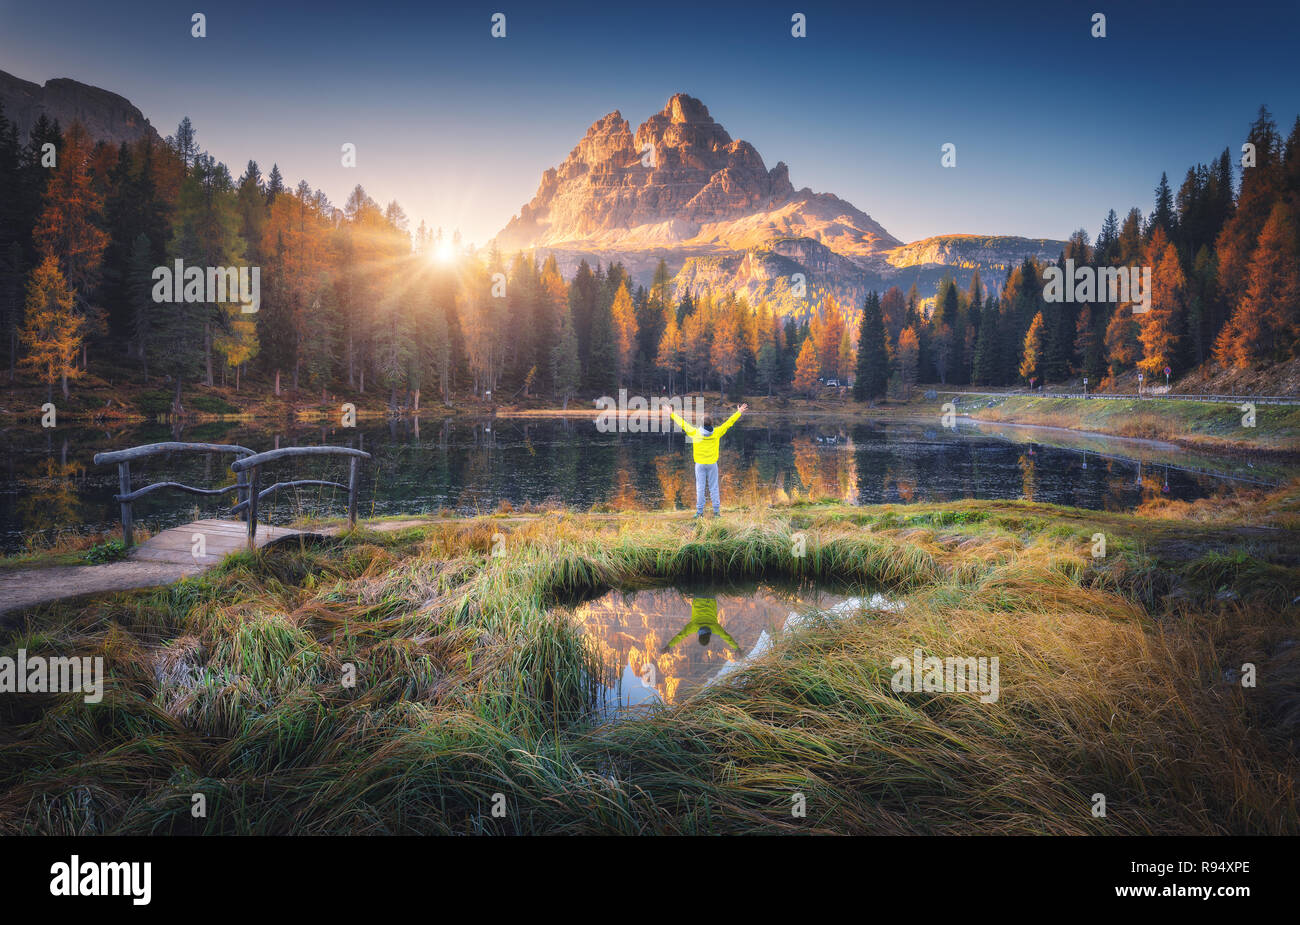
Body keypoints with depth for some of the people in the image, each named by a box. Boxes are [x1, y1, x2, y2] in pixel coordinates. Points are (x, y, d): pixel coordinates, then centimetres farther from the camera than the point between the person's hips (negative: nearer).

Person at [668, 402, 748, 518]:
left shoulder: (695, 432, -7)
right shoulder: (716, 432, -5)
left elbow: (682, 423, 3)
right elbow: (729, 422, 5)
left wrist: (673, 415, 15)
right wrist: (739, 413, 16)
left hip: (700, 464, -1)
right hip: (712, 464, 1)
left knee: (700, 488, 3)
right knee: (714, 487, 7)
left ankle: (699, 511, 3)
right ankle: (716, 511, 7)